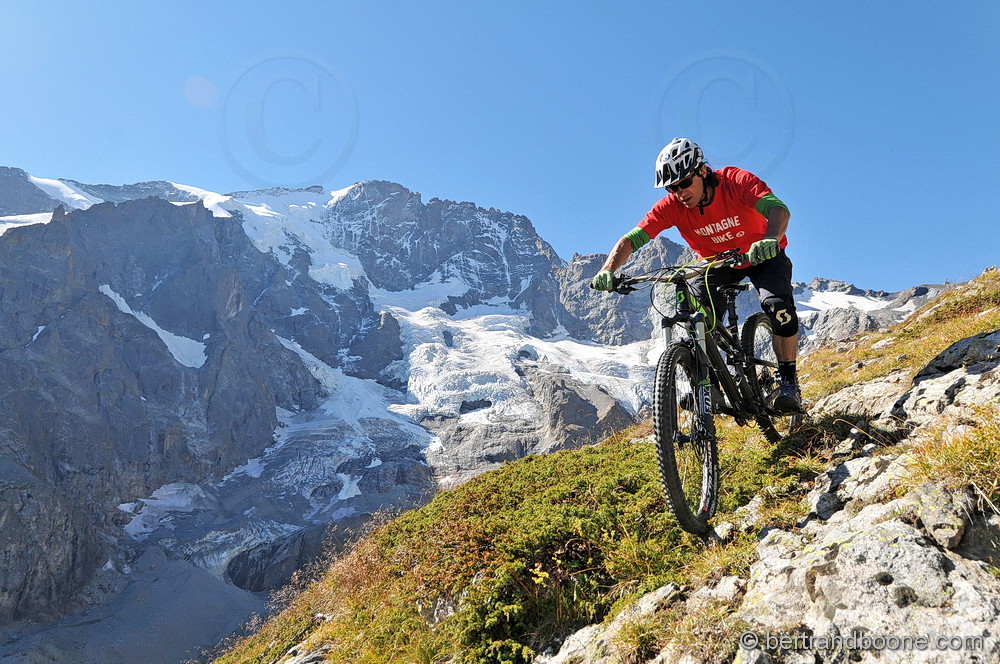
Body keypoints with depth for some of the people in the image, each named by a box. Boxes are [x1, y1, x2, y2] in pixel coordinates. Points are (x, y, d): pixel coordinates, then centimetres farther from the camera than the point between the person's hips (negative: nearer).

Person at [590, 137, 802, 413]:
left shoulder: (737, 181, -28)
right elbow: (631, 239, -27)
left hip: (763, 255, -2)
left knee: (777, 303, -28)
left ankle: (788, 381, -9)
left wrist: (770, 239, -64)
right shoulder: (671, 205, -21)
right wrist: (607, 271, -45)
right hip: (716, 263, 3)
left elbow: (778, 208, -43)